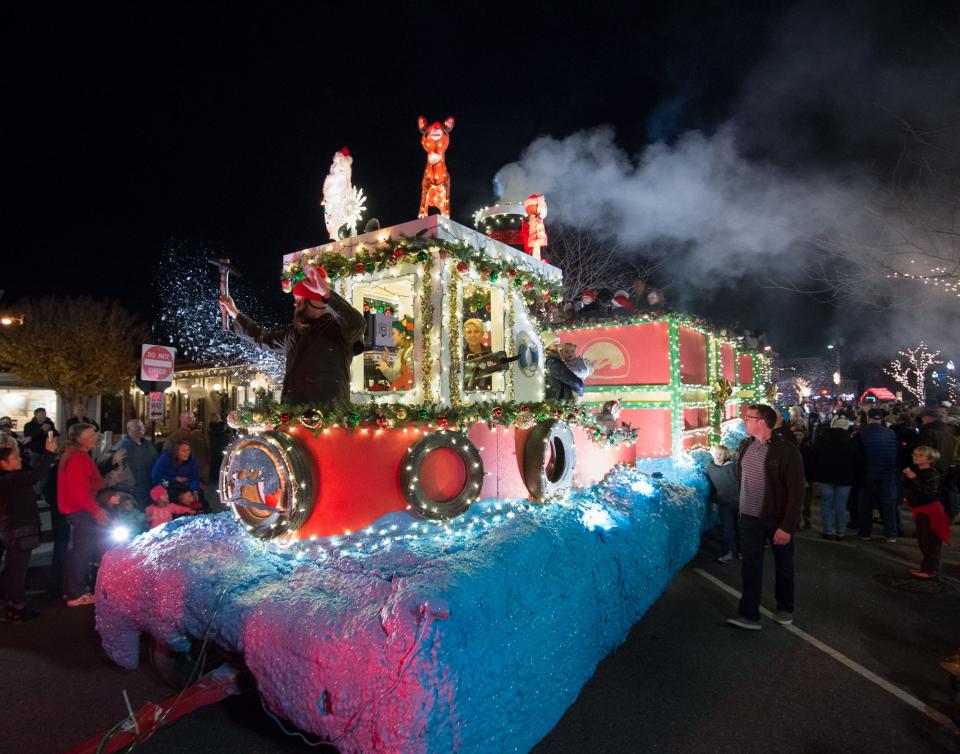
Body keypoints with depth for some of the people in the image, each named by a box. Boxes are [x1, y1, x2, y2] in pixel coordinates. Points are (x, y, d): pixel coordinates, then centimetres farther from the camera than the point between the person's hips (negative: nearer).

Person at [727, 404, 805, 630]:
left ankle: (785, 609, 35)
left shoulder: (786, 451, -17)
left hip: (777, 519, -4)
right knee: (750, 566, 3)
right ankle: (749, 615, 7)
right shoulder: (745, 445, 2)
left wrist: (787, 526, -20)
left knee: (783, 565, 16)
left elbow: (796, 492, -18)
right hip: (749, 518, 5)